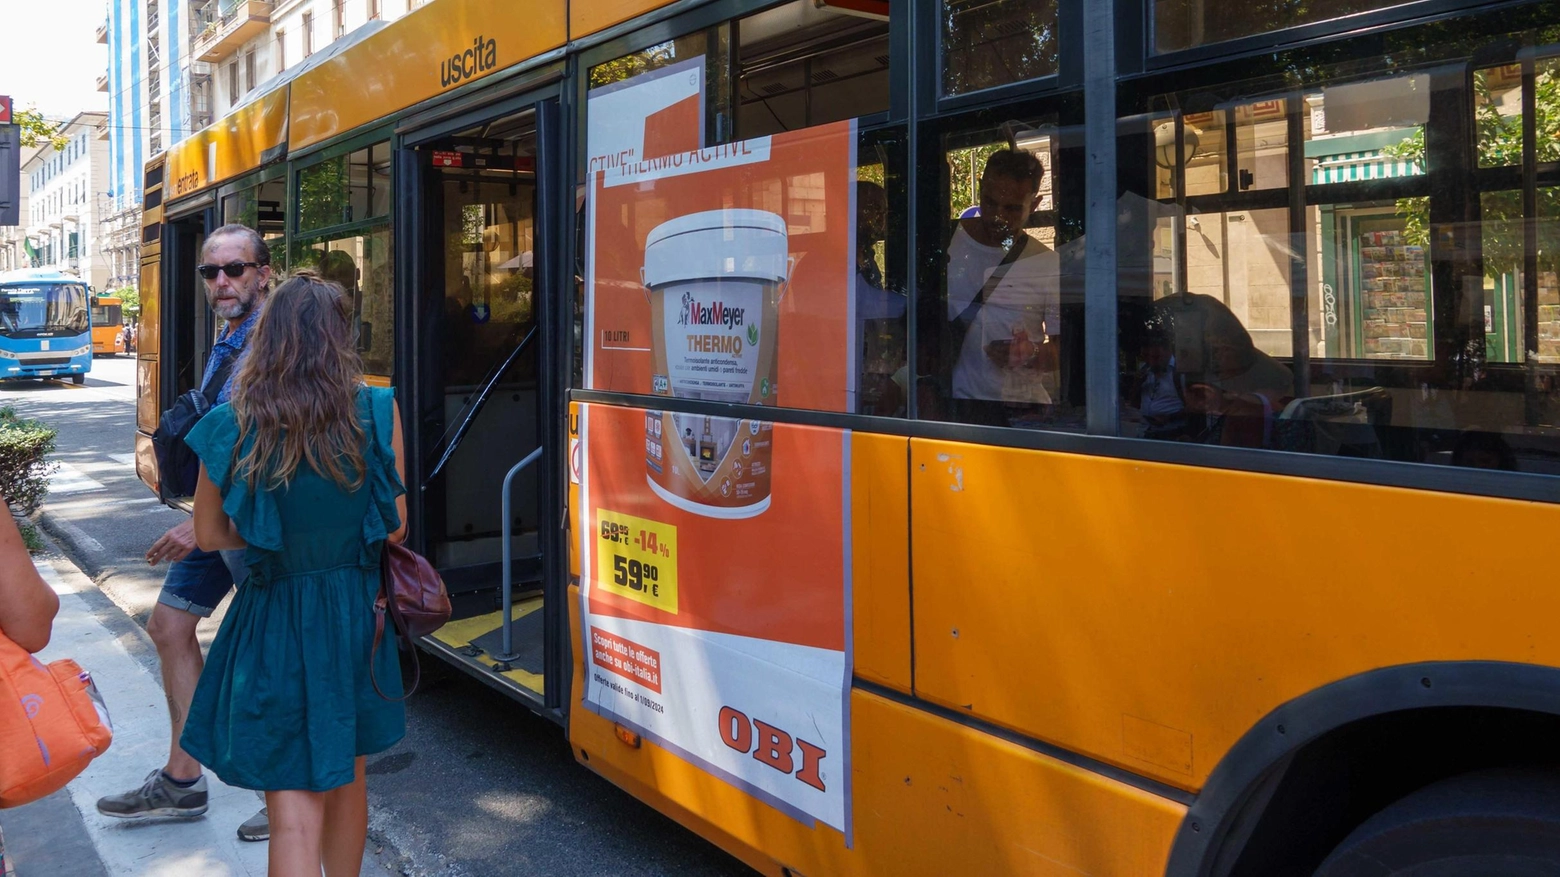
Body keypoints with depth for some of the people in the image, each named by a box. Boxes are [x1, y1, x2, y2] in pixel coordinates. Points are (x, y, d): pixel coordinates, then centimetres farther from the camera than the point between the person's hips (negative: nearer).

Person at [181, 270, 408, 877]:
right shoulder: (377, 413, -10)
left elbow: (210, 536, 0)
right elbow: (394, 527, -3)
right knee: (346, 778, 23)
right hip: (355, 616, 2)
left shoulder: (231, 425, -10)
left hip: (273, 617, -2)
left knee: (293, 806, 2)